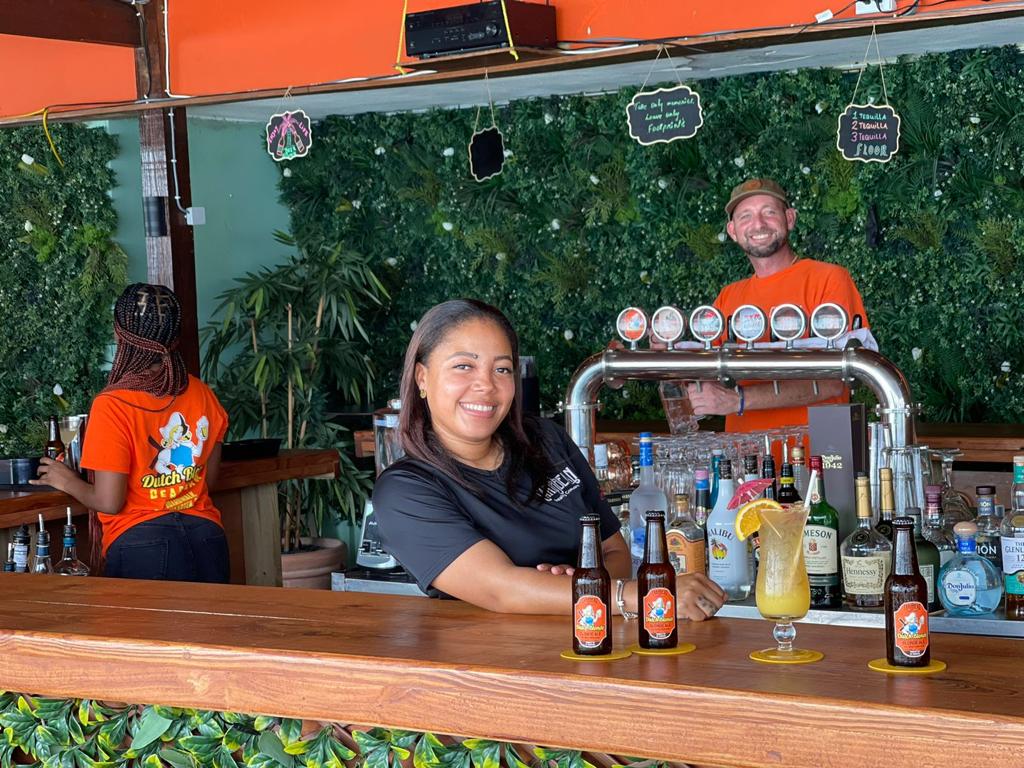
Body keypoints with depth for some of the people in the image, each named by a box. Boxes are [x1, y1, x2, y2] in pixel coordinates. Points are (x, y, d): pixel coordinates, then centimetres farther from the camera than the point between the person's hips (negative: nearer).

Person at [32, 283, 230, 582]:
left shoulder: (113, 405, -14)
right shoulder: (201, 394, 2)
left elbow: (108, 501, -13)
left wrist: (69, 482, 6)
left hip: (141, 547, -5)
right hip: (206, 541, 5)